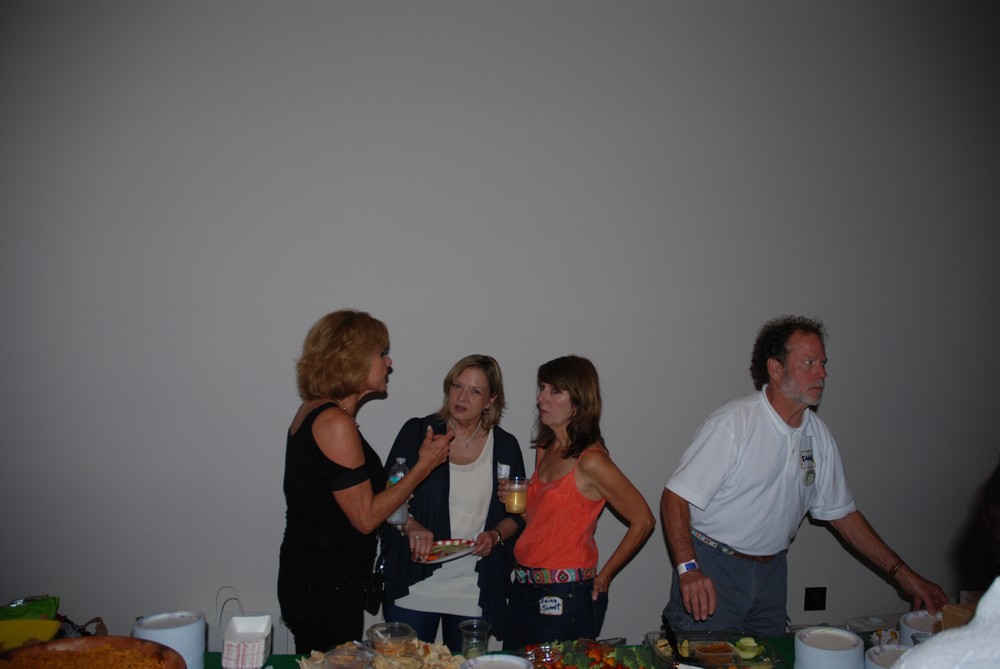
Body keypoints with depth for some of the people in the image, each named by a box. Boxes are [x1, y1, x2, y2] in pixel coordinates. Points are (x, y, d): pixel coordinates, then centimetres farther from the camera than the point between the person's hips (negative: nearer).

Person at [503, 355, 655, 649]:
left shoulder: (591, 461, -17)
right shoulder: (544, 450, 7)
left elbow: (643, 521, -13)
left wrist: (603, 576, -5)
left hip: (564, 599, -8)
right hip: (525, 589, 8)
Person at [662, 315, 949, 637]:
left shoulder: (818, 435, 4)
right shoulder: (733, 423, -17)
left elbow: (842, 512, 13)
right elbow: (675, 498, -19)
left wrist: (904, 575, 10)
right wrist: (688, 570, -31)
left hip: (770, 572, 6)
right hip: (712, 568, -6)